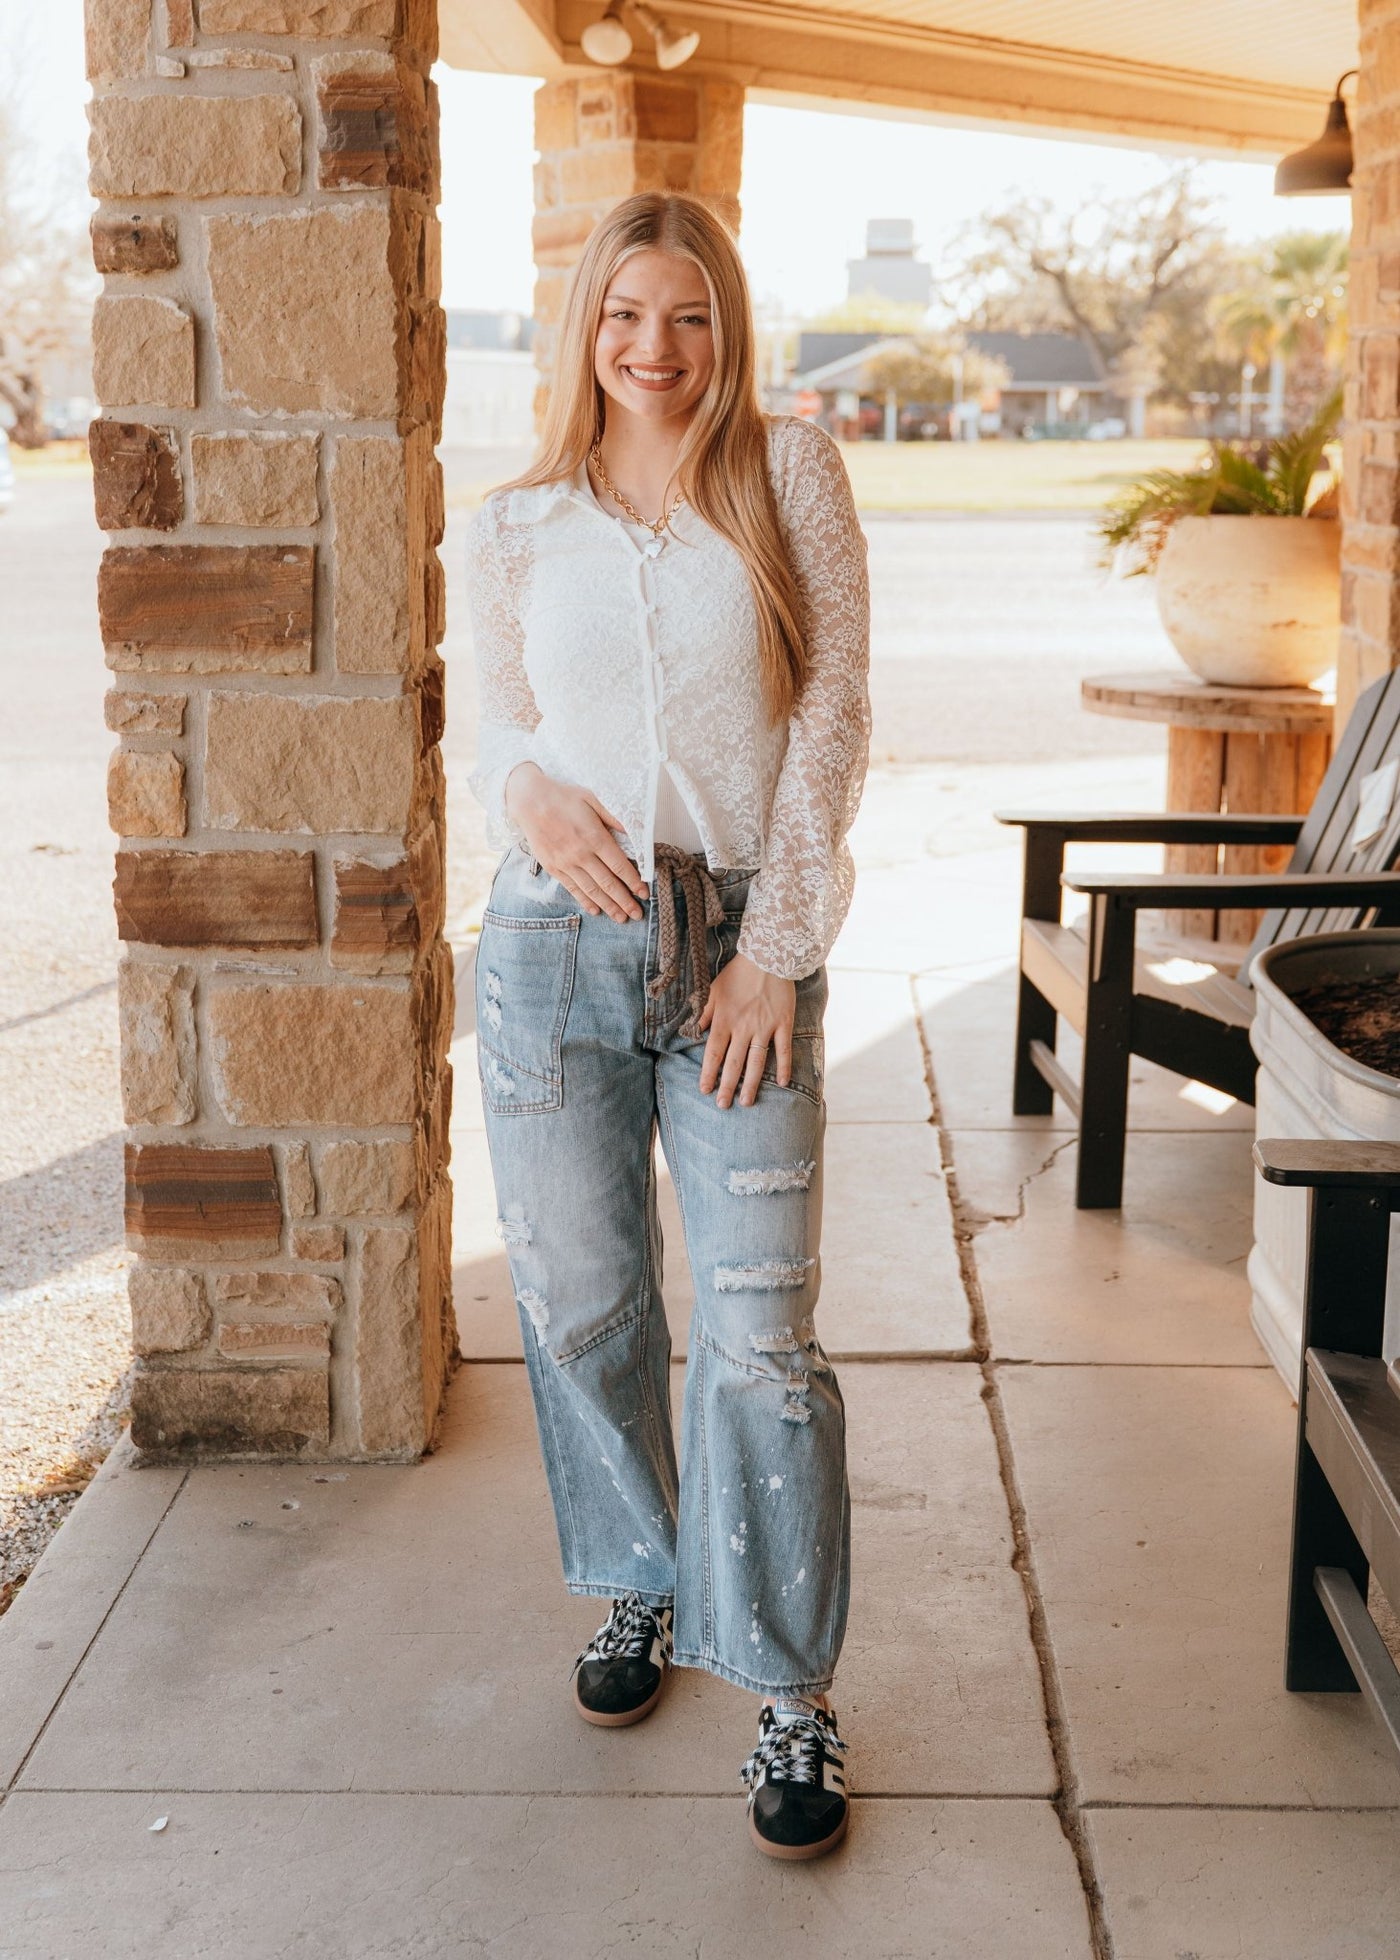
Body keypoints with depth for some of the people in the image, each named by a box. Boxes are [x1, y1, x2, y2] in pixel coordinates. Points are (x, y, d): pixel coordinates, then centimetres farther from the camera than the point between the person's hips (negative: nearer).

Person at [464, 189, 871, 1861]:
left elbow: (833, 715, -1)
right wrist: (527, 796, -12)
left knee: (762, 1329, -4)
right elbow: (493, 728, 14)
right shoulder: (516, 529, 7)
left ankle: (791, 1696, 10)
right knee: (580, 1304, 11)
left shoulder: (791, 474, 2)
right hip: (555, 946, 2)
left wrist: (774, 943, -8)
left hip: (738, 949, -2)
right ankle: (640, 1585, 36)